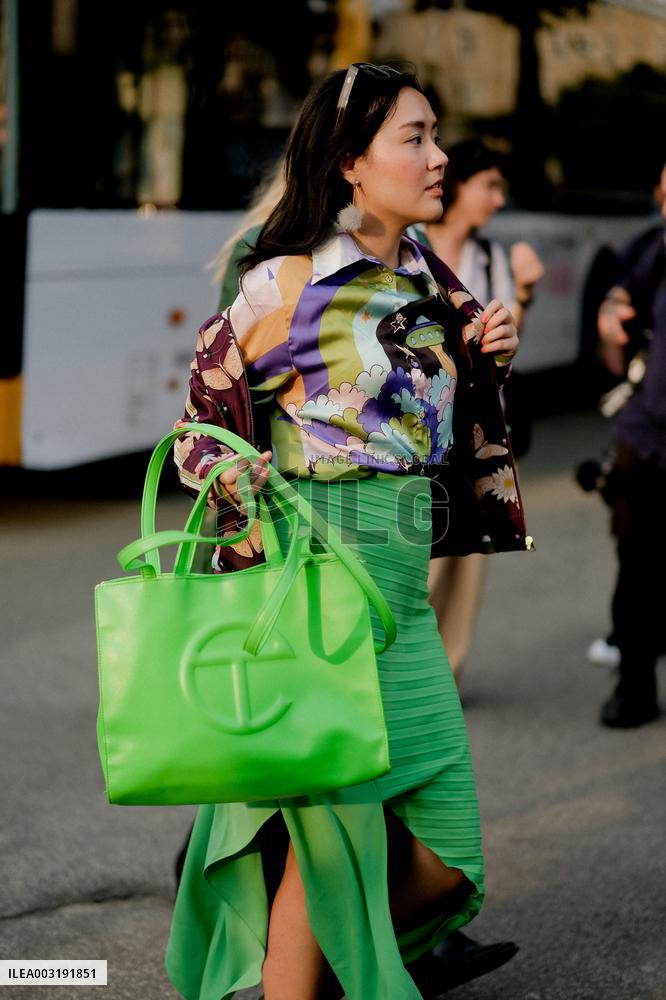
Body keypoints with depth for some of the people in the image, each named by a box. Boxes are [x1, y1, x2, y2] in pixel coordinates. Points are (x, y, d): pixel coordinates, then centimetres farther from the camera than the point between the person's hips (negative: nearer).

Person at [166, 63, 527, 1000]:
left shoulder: (430, 281, 10)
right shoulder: (288, 282, -9)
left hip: (404, 579, 7)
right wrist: (254, 490, -14)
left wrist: (486, 358, 3)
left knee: (444, 848, 7)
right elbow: (200, 417, 0)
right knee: (334, 836, 0)